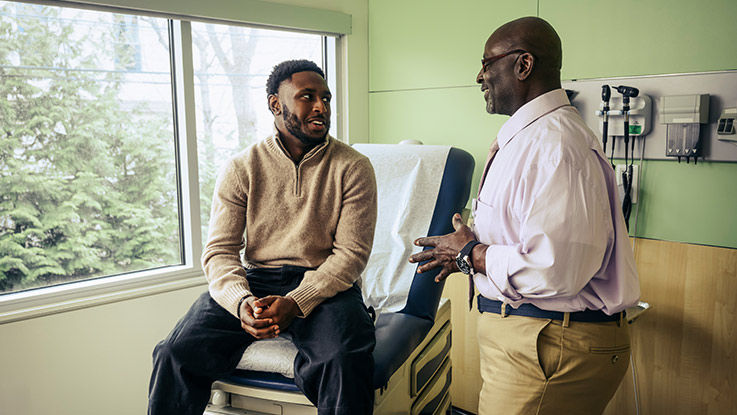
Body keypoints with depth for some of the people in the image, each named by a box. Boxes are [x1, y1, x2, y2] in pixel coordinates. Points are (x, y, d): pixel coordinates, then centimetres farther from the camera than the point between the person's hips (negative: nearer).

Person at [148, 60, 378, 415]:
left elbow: (351, 253, -5)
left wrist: (294, 303, -19)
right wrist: (242, 302, -21)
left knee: (345, 361, -33)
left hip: (325, 286, -1)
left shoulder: (353, 168, 1)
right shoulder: (241, 168, 6)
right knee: (176, 354, -20)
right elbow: (220, 250, 0)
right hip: (254, 281, 2)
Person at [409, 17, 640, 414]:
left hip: (551, 347, -10)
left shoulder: (555, 145, -22)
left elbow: (553, 270, -30)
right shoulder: (525, 137, 14)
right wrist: (467, 248, 11)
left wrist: (471, 254, -15)